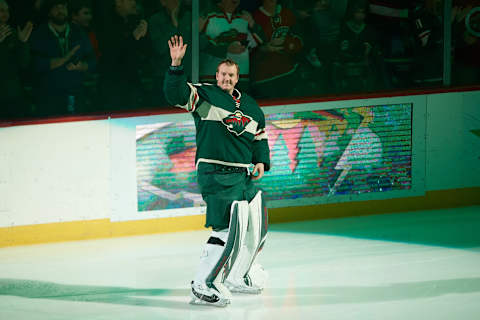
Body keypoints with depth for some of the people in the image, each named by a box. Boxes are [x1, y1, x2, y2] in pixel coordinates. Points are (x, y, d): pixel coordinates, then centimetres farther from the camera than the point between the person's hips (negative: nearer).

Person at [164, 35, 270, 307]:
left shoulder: (251, 106, 17)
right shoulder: (205, 95, -1)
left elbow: (260, 136, 24)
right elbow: (176, 94, -17)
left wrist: (261, 161, 8)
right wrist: (176, 66, -31)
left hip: (243, 176, 8)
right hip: (215, 172, -8)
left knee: (256, 225, 17)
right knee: (231, 229, -19)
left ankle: (237, 277, 35)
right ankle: (203, 286, -17)